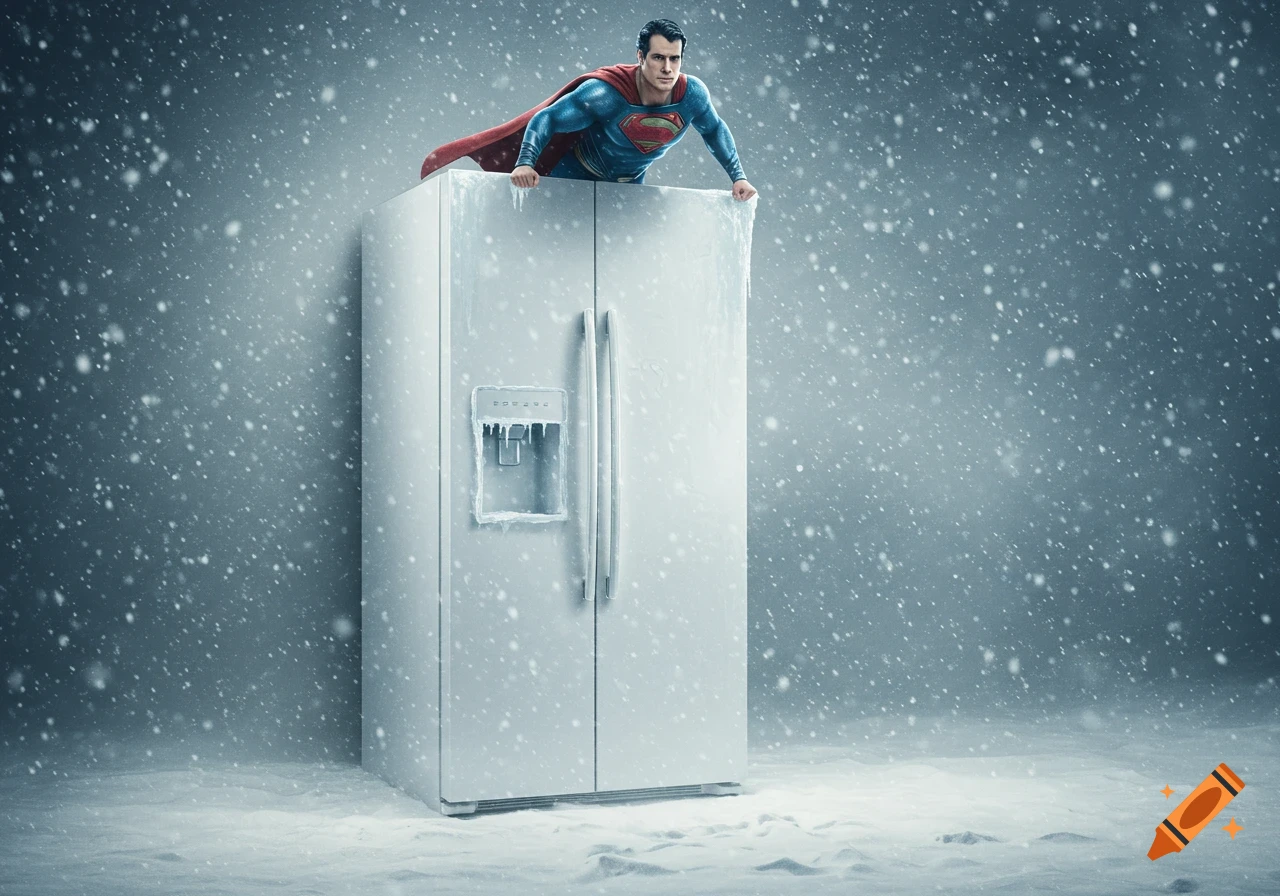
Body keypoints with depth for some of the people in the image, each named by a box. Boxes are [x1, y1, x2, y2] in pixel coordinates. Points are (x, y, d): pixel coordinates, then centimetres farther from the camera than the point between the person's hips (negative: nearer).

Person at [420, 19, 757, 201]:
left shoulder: (692, 94, -27)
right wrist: (524, 163, -46)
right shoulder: (604, 93, -39)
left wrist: (738, 176, -7)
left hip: (629, 184, 4)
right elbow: (546, 120, -32)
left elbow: (715, 131, -6)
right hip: (576, 172, -4)